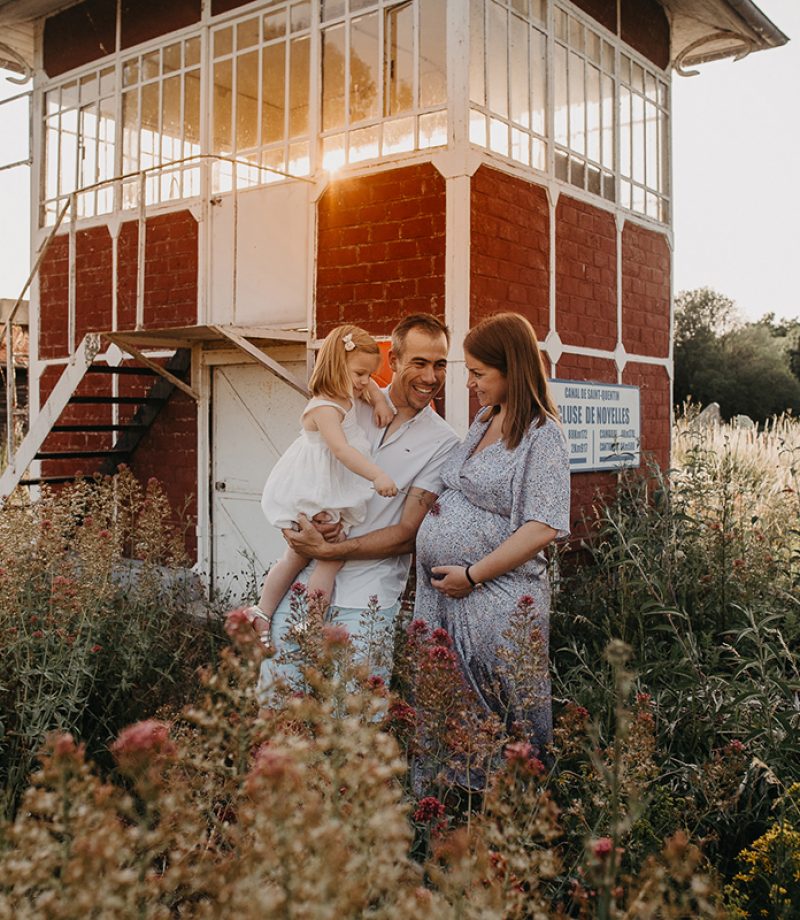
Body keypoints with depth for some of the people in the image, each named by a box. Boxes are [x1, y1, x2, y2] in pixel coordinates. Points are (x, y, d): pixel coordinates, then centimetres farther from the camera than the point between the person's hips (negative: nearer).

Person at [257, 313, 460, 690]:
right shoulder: (351, 407, 6)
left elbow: (408, 534, -7)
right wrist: (304, 517, -8)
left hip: (366, 599, -2)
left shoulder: (442, 442, -3)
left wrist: (328, 550, -15)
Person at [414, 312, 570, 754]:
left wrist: (473, 575, -17)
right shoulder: (484, 420, 13)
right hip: (441, 594, 8)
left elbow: (543, 528, -20)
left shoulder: (541, 435, -12)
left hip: (494, 600, -8)